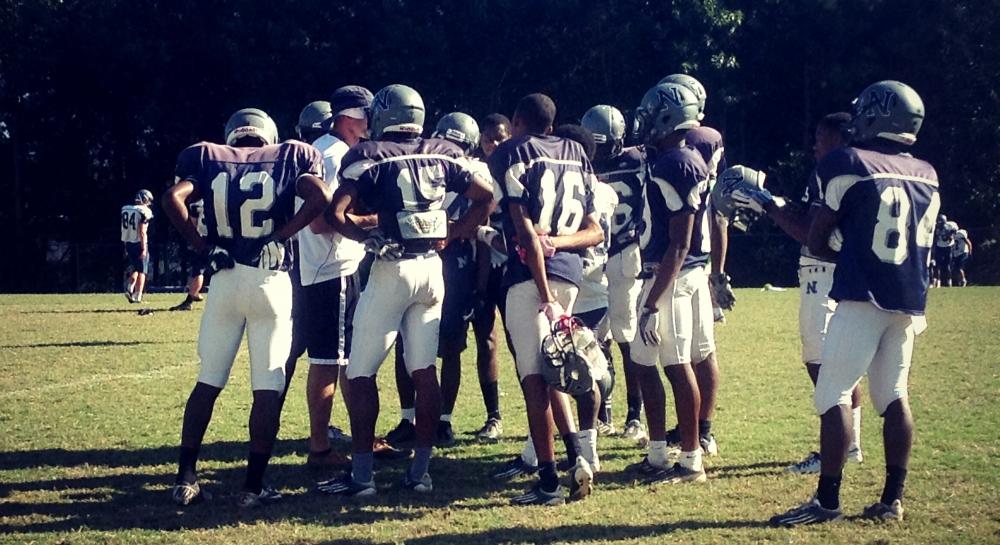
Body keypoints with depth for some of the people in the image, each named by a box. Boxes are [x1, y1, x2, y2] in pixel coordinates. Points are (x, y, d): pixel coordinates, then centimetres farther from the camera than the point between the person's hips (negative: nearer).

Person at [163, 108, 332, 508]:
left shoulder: (210, 158, 10)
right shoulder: (290, 157, 7)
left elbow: (173, 199, -6)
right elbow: (319, 198, -11)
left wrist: (202, 246, 0)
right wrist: (279, 235, -4)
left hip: (224, 279, 2)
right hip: (271, 281, -2)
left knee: (208, 381, 12)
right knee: (268, 387, 3)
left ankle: (185, 479, 14)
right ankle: (254, 486, 3)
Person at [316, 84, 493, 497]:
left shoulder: (371, 157, -3)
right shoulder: (443, 155, 9)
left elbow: (335, 212, -13)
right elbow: (485, 199, 11)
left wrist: (367, 238, -1)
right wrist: (451, 235, 10)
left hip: (392, 267, -5)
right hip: (433, 267, 5)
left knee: (361, 373, 3)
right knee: (424, 371, 9)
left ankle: (361, 474, 2)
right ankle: (421, 471, 12)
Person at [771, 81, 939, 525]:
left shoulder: (851, 165, -7)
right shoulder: (928, 176, 11)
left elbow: (816, 241, -1)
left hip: (863, 299, -7)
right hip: (909, 303, 7)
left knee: (834, 395, -3)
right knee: (894, 396, 12)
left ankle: (827, 500, -4)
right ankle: (892, 499, 14)